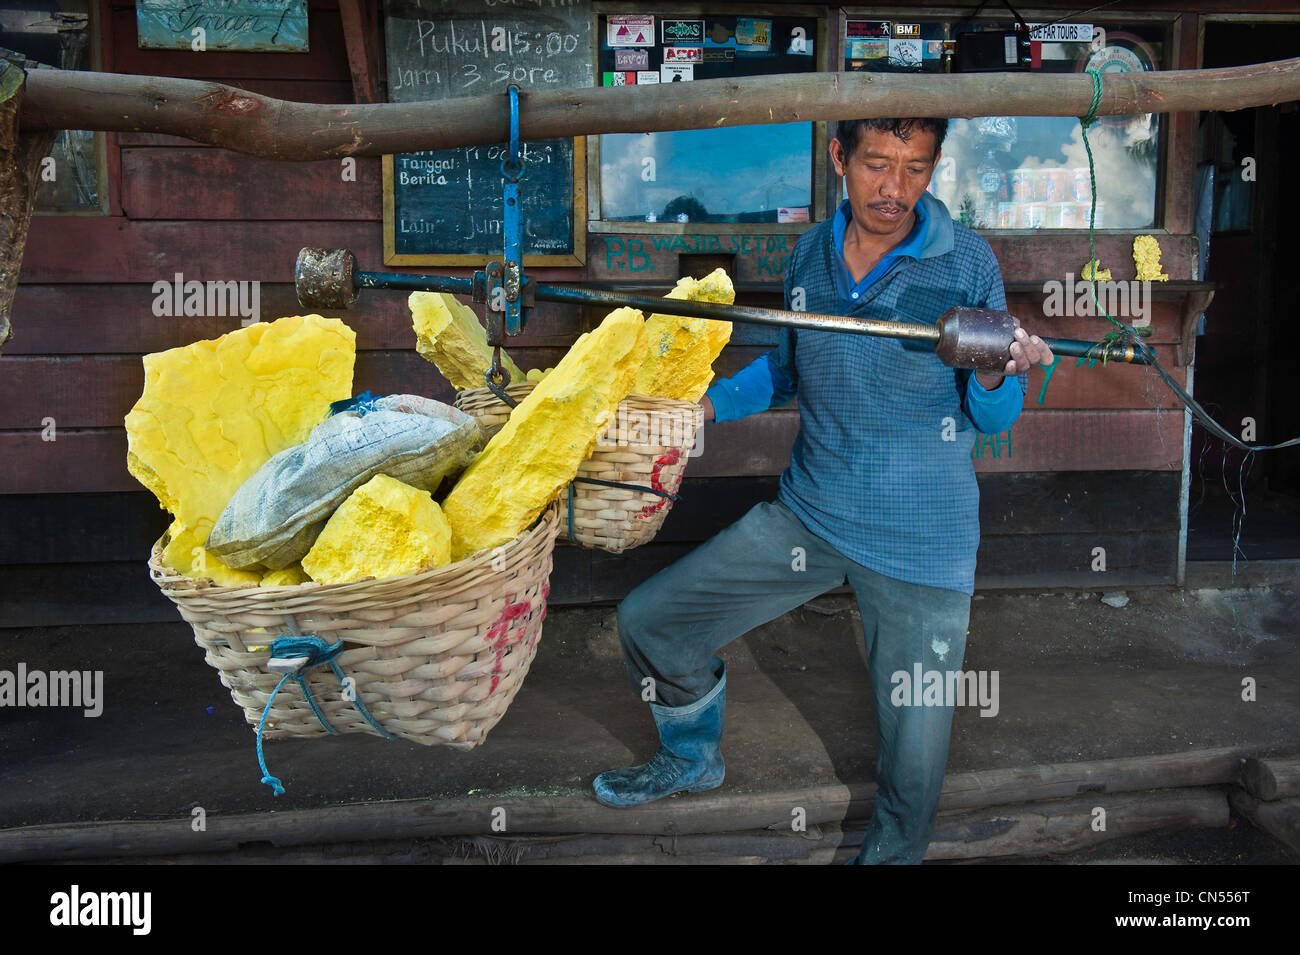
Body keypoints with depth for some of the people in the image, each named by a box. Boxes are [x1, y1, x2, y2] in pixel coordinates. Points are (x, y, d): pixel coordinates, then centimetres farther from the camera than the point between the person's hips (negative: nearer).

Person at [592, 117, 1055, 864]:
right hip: (807, 515, 4)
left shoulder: (967, 263, -9)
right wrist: (707, 404, 3)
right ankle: (695, 755, 36)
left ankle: (891, 852, 39)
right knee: (648, 621, 5)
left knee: (915, 759, 4)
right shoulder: (812, 252, 2)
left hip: (920, 546, -3)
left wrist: (995, 376, -25)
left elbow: (993, 420, -4)